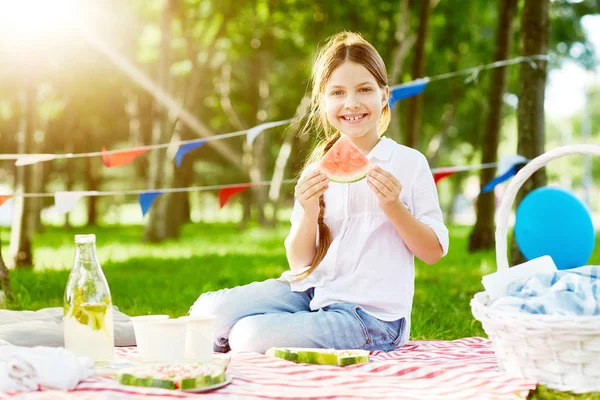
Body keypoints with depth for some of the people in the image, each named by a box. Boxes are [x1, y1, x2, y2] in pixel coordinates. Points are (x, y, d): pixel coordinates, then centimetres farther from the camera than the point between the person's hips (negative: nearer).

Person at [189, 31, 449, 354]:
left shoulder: (409, 163, -1)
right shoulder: (318, 171, 9)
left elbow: (434, 252, -1)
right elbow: (299, 262, 6)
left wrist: (394, 208, -17)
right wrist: (309, 214, -13)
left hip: (372, 314, -4)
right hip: (312, 291, 5)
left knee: (251, 338, -25)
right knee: (209, 310, -17)